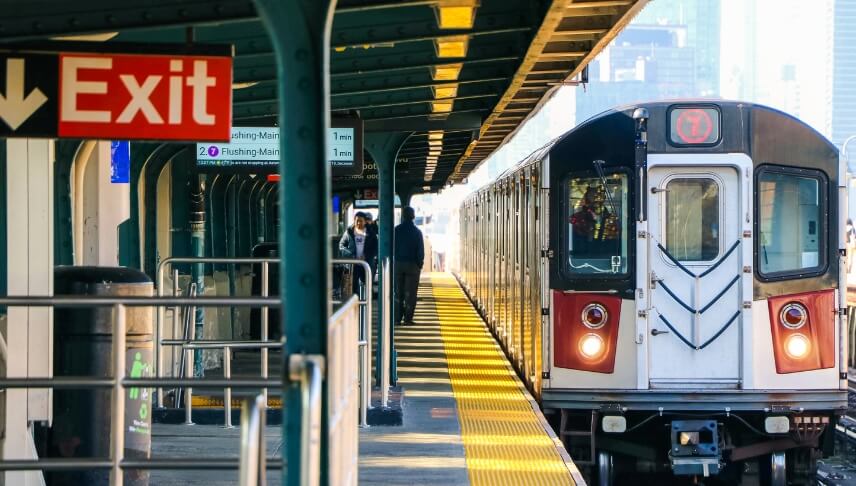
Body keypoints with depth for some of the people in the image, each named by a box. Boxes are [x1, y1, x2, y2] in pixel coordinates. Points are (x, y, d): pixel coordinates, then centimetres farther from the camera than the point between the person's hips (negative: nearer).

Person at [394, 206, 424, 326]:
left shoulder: (396, 230, -1)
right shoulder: (417, 232, -6)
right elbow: (421, 250, -5)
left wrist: (392, 261, 9)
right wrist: (420, 264, 5)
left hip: (398, 263, 2)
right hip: (412, 265, -2)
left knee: (398, 292, 9)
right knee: (410, 293, 0)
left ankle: (397, 318, 7)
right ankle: (407, 319, -3)